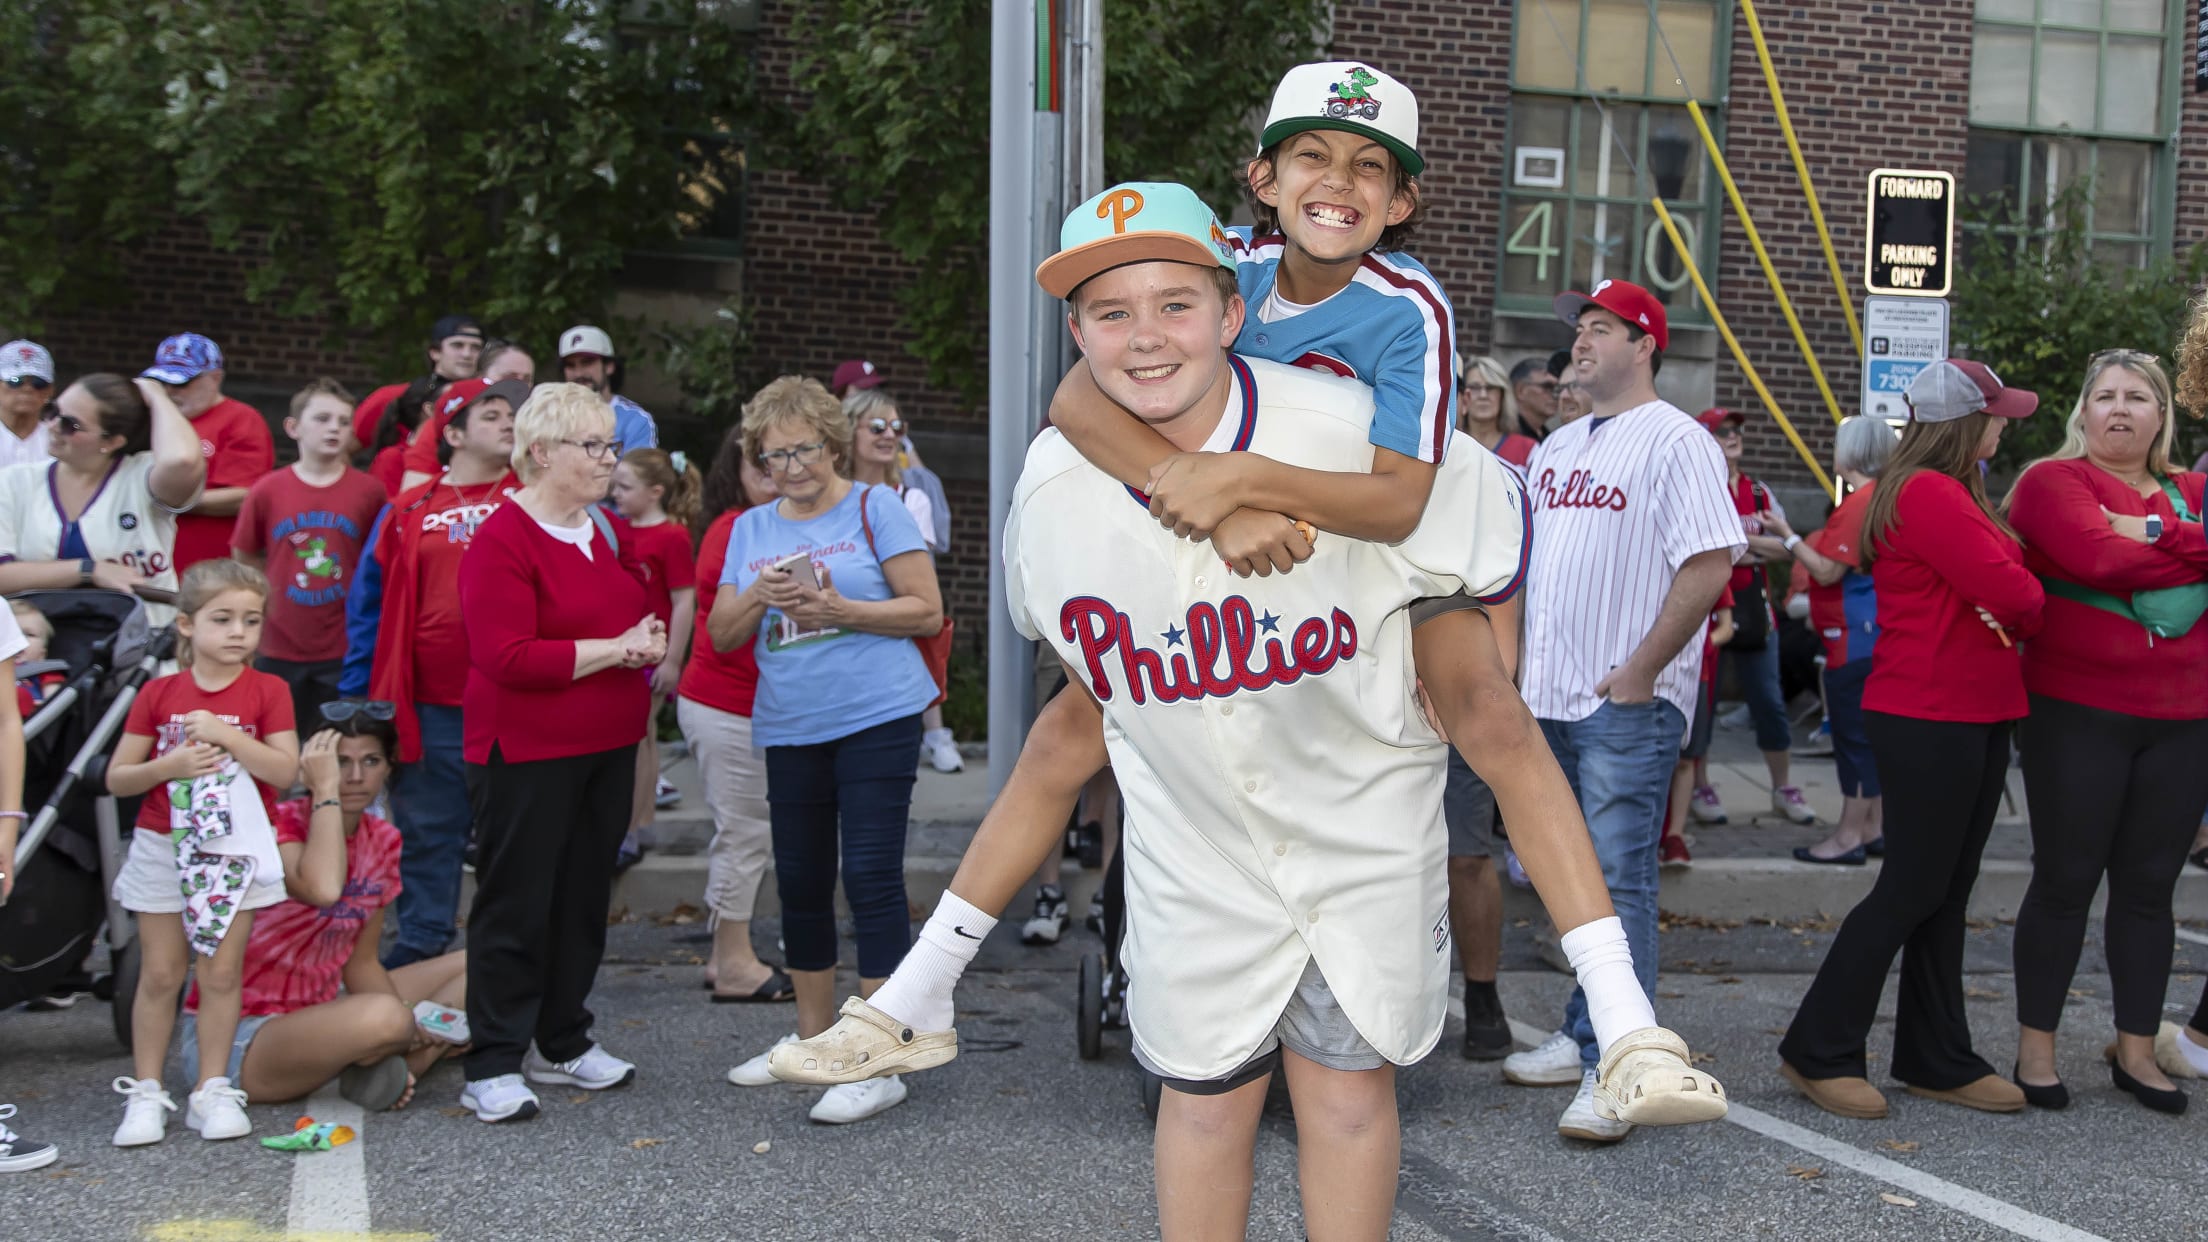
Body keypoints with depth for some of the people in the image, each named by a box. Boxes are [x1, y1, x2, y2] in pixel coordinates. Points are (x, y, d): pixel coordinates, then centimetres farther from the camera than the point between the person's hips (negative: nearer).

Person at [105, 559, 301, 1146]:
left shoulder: (268, 691, -1)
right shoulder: (158, 693, 1)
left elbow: (285, 771, -11)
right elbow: (117, 778, 1)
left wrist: (226, 735, -20)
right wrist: (170, 765, -16)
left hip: (235, 851, -1)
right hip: (163, 848, 1)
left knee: (221, 971, 1)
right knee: (160, 973, 4)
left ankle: (213, 1091, 11)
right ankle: (146, 1093, 13)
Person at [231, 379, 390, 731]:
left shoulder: (369, 491, -4)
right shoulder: (267, 490, -1)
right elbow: (244, 557, 10)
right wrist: (269, 596, 3)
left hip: (344, 652, -1)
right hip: (279, 651, 1)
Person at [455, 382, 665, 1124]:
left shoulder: (604, 533, 12)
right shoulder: (502, 540, -13)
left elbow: (640, 609, 27)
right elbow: (508, 657, -21)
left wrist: (649, 638, 3)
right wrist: (613, 650, -18)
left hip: (608, 747, 8)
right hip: (528, 754, -8)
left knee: (584, 896, 13)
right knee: (516, 904, -2)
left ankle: (562, 1043, 26)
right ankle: (493, 1067, 6)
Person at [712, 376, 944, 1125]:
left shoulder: (875, 508, -2)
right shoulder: (751, 529, 14)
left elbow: (927, 612, -6)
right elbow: (722, 635, 13)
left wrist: (838, 609, -17)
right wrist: (759, 597, -8)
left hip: (878, 719, -6)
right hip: (789, 727, 6)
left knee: (871, 875, -10)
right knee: (800, 882, 13)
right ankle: (814, 1040, 29)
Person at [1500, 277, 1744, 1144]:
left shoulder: (1675, 441, -8)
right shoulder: (1556, 448, 17)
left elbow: (1710, 564, -16)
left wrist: (1640, 672, -17)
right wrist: (1515, 665, 14)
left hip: (1628, 706, -8)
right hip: (1550, 700, 8)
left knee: (1618, 879, -8)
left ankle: (1614, 1068, -5)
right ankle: (1585, 1035, 25)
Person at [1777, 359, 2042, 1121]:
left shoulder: (1951, 492, 17)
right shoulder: (1928, 494, -17)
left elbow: (2000, 582, 13)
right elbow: (2011, 593, -20)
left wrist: (2019, 606, -7)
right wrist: (2034, 609, 0)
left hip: (1973, 715, 10)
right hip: (1928, 719, -10)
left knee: (1946, 892, 13)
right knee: (1913, 888, -4)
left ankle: (1936, 1060, 22)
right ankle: (1818, 1053, 5)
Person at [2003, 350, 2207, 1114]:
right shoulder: (2055, 480, -3)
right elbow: (2098, 557, -21)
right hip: (2078, 713, -4)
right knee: (2066, 879, 1)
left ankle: (2136, 1051, 20)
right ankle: (2036, 1049, 12)